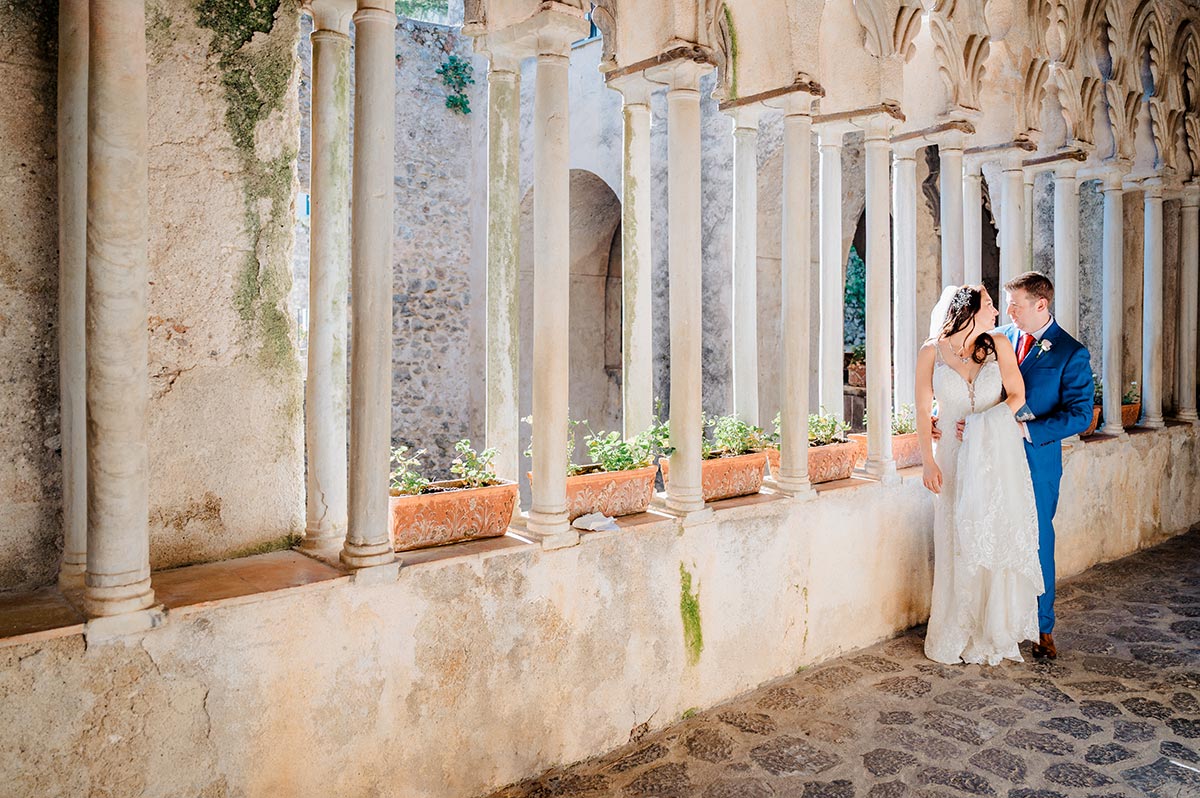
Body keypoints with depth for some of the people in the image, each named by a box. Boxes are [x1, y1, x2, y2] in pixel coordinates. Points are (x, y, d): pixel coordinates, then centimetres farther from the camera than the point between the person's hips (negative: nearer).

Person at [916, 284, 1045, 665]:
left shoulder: (998, 345, 3)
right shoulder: (932, 352, -1)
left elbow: (1017, 395, 3)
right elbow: (923, 410, -1)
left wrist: (979, 425, -12)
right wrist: (928, 461, -7)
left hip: (998, 454, 1)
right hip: (955, 458, -1)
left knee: (999, 539, 4)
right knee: (957, 544, 3)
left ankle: (995, 630, 19)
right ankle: (958, 632, 16)